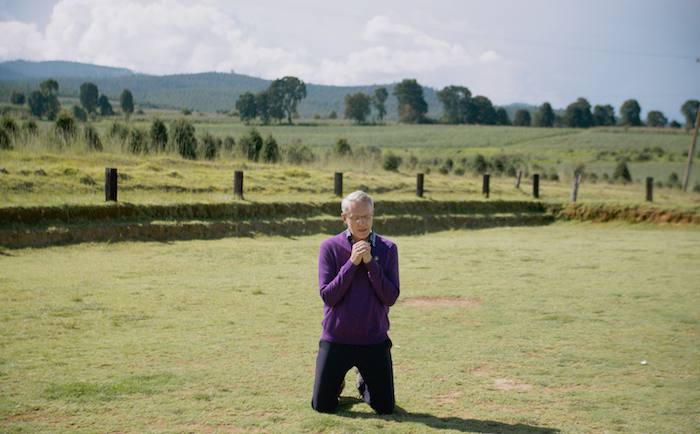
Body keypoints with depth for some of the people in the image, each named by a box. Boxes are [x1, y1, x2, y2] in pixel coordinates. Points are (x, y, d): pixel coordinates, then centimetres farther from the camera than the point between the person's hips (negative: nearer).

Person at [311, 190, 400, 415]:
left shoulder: (388, 249, -3)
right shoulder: (330, 247, -6)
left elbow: (391, 298, -9)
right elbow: (327, 296, -13)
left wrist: (370, 263, -18)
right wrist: (352, 263, -20)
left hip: (375, 340, 1)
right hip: (336, 339, -1)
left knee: (386, 408, 5)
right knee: (322, 406, 3)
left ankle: (364, 381, 36)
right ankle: (338, 381, 36)